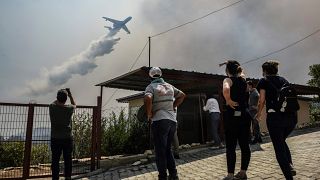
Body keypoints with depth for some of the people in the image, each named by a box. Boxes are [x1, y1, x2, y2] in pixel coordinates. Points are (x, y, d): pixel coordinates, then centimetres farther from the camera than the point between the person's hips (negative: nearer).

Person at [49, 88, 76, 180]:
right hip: (67, 138, -1)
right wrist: (70, 95, 22)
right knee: (68, 159, 10)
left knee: (55, 160, 7)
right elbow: (74, 104, 15)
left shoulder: (52, 107, -7)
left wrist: (60, 96, 25)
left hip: (55, 139, 1)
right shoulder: (69, 108, -9)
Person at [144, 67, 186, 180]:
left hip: (159, 121, -5)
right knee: (168, 149, 18)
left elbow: (148, 98, -23)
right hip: (172, 120, 6)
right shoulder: (169, 86, 14)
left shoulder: (151, 86, -3)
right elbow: (182, 95, 20)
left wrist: (149, 114, -10)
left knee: (160, 151, 4)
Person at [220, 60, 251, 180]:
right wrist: (238, 67, 28)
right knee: (244, 145, 12)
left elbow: (226, 89, -31)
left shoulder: (228, 79, -8)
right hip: (244, 115, 7)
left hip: (232, 116, -7)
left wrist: (228, 101, -17)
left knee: (231, 147, -1)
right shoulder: (243, 79, 11)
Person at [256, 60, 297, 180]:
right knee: (282, 141, 26)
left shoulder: (264, 81, 6)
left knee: (279, 147, 4)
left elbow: (262, 100, 1)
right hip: (292, 116, 5)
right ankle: (290, 165, 10)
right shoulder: (284, 80, 19)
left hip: (275, 116, -5)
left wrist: (259, 114, 16)